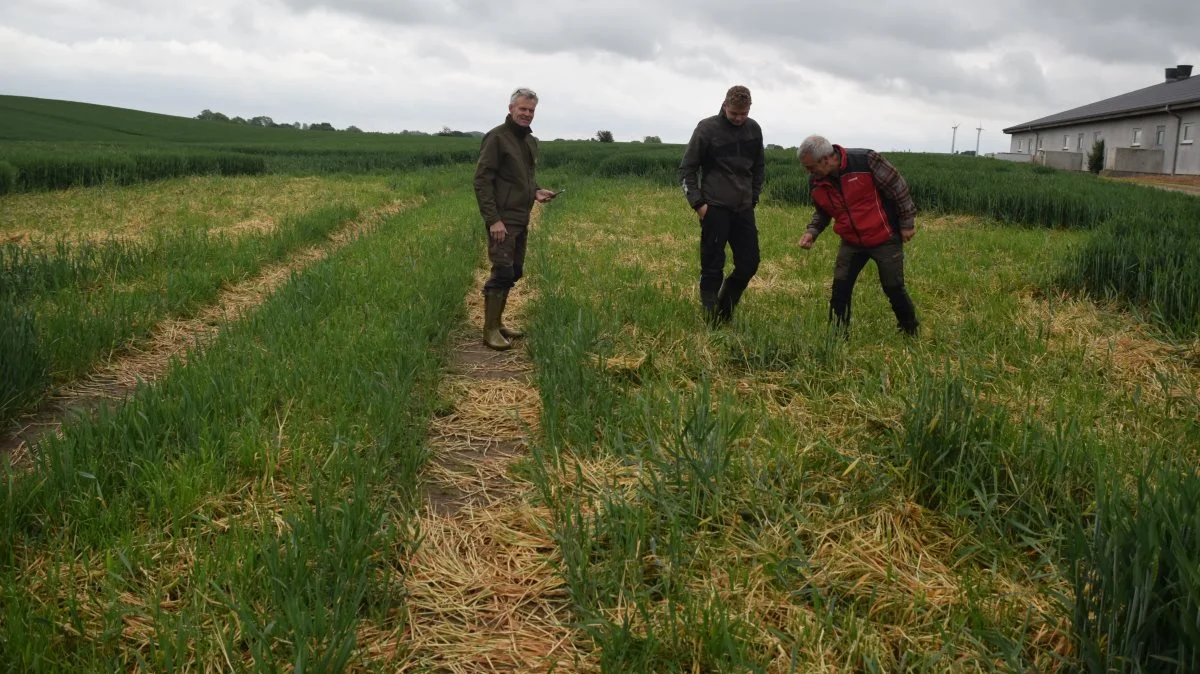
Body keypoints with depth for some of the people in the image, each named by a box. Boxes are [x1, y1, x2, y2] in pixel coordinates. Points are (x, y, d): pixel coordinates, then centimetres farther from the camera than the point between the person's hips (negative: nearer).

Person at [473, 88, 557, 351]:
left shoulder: (531, 141, 15)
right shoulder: (496, 137, -11)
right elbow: (482, 180, -15)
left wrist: (536, 191, 4)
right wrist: (493, 219, -21)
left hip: (521, 219, 9)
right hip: (502, 219, -9)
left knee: (515, 273, 11)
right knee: (503, 273, -11)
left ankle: (497, 322, 21)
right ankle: (490, 330, -3)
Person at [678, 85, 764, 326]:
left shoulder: (754, 130, 6)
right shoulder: (707, 128, -7)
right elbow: (687, 169, -3)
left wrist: (753, 198, 10)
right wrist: (697, 203, -8)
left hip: (743, 209, 4)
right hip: (715, 208, -4)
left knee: (749, 263, 2)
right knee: (712, 267, -3)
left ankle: (725, 310, 21)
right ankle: (712, 319, 5)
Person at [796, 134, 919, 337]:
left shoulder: (866, 161, -24)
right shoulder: (816, 183, -7)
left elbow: (898, 187, -13)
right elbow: (822, 212, 13)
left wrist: (906, 223, -7)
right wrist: (812, 232, -7)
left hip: (885, 239, -4)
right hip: (851, 243, 4)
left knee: (894, 289, 5)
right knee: (840, 290, 0)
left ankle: (911, 333, 27)